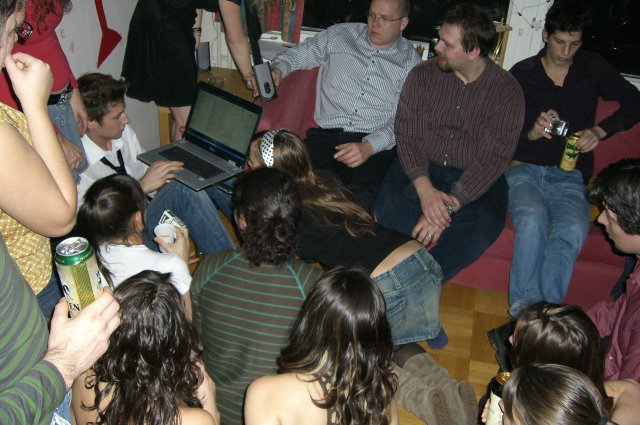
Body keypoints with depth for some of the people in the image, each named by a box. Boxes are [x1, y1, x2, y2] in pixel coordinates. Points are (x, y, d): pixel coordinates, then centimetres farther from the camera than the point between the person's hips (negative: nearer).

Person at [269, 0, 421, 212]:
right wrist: (277, 71, 2)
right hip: (326, 137, 2)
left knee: (360, 200, -34)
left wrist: (369, 146, -15)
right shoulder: (339, 35, 18)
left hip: (376, 147, -1)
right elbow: (295, 55, 26)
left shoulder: (410, 62, 12)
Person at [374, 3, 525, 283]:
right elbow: (407, 136, -4)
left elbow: (493, 158, -12)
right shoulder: (423, 75, 1)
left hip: (475, 180, -1)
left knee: (484, 225, -32)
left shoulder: (507, 91, -6)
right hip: (420, 169, 1)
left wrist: (450, 204, -25)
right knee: (389, 206, -31)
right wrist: (425, 189, -21)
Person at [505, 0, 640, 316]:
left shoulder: (592, 68, 11)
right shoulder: (521, 74, 7)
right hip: (524, 169, -1)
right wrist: (532, 133, -17)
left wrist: (599, 131, -3)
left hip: (569, 177, 1)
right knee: (533, 221, -35)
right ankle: (525, 310, -29)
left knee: (573, 230, -32)